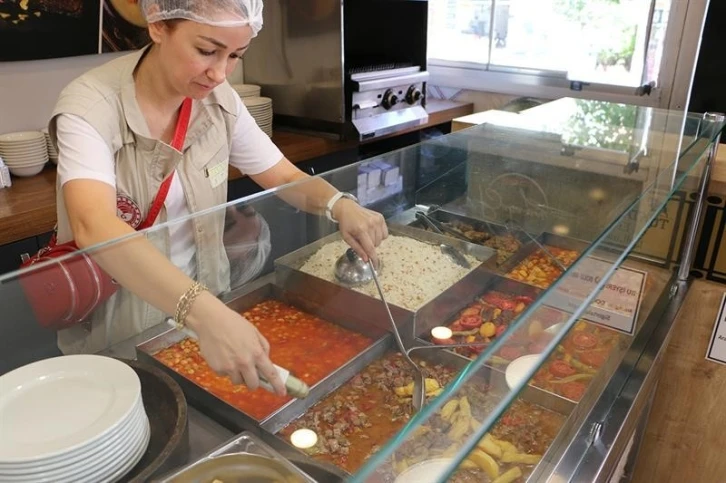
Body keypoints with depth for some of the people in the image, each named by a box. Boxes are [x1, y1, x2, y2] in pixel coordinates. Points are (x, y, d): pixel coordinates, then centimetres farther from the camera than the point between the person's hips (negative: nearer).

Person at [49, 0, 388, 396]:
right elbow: (93, 227, -35)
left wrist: (338, 204, -20)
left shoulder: (220, 102, -6)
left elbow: (287, 178, 1)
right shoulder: (91, 105, -20)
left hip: (201, 315, 3)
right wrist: (205, 312, -48)